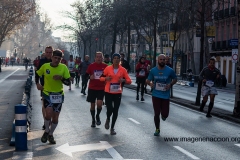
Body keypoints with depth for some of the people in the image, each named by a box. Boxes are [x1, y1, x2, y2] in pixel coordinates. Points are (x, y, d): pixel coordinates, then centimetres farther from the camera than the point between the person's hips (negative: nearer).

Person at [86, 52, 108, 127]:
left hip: (101, 88, -1)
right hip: (92, 88, 1)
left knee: (99, 103, -17)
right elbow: (86, 75, 5)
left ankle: (97, 116, 11)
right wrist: (90, 77, -15)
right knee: (92, 105, 8)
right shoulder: (91, 66, -2)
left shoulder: (105, 66, -2)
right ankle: (93, 120, 26)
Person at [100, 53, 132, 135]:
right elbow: (101, 77, 6)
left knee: (115, 111, 4)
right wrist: (106, 78, -15)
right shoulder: (108, 68, -3)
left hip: (118, 93, 1)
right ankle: (108, 120, 26)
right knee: (109, 109, -11)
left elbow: (129, 80, 1)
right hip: (108, 92, -1)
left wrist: (123, 80, -19)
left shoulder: (123, 70, -1)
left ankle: (112, 128, 21)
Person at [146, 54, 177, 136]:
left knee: (165, 114, -1)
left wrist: (170, 84, -12)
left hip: (165, 95, -1)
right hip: (156, 95, 1)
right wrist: (150, 83, -13)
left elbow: (175, 79, 8)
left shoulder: (170, 70, -6)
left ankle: (163, 115, 38)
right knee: (156, 113, 4)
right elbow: (148, 80, 10)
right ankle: (157, 129, 23)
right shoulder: (153, 70, 0)